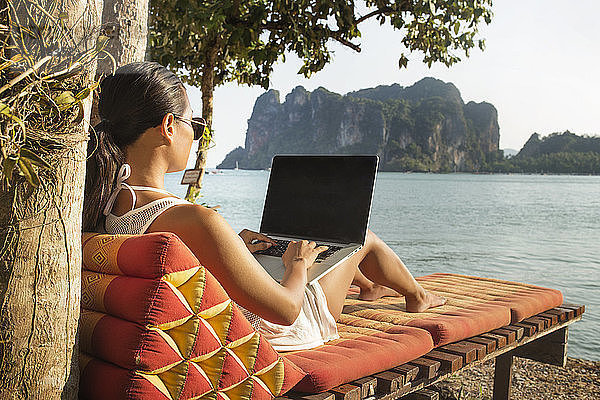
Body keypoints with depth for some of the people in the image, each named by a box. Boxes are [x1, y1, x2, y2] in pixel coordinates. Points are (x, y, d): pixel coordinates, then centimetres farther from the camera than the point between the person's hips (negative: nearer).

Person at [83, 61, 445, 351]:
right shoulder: (197, 222, -41)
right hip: (285, 330, -8)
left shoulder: (105, 208, -13)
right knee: (363, 236, 14)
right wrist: (298, 263, -11)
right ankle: (417, 296, 47)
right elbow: (286, 309, -31)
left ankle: (369, 286, 58)